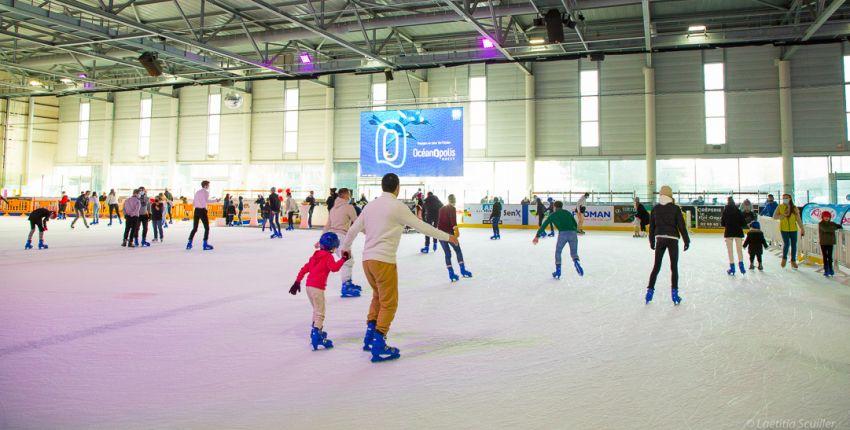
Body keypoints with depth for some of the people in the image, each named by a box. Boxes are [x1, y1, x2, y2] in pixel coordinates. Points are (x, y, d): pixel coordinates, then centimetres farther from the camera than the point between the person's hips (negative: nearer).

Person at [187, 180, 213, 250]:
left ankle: (189, 243, 6)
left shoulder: (197, 192, 16)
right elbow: (206, 200, -21)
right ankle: (205, 244, -4)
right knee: (206, 228, 1)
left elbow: (193, 203, 16)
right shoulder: (206, 192, -5)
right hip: (202, 210, -7)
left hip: (196, 210, 7)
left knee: (194, 228, 12)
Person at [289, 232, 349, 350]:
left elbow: (304, 268, 17)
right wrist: (343, 259, -16)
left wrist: (297, 282, 21)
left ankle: (316, 331, 38)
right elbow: (334, 267, -24)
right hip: (317, 288, -9)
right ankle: (317, 337, -17)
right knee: (320, 313, -8)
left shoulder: (316, 255, 17)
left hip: (309, 286, 9)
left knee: (317, 310, 25)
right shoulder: (328, 256, -6)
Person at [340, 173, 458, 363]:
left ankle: (370, 337, 27)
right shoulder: (398, 206, -8)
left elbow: (354, 229, 18)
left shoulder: (371, 205, 11)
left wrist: (345, 247, 36)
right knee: (389, 303, 3)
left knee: (378, 296, 25)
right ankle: (378, 347, 4)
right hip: (384, 261, -7)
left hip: (367, 259, 7)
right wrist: (447, 236, 6)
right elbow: (421, 226, -5)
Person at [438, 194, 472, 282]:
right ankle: (463, 270, 3)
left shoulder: (441, 209, 16)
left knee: (447, 253, 9)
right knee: (458, 250, 8)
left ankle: (451, 274, 3)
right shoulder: (452, 208, -5)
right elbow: (453, 219, -23)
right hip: (449, 233, -6)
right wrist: (456, 229, -35)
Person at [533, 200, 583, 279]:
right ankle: (576, 262, -20)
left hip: (563, 234, -2)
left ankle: (558, 271, 14)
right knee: (574, 253, 14)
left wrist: (537, 236, 23)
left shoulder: (553, 215, 20)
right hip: (573, 233, 2)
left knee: (558, 252, 19)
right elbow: (575, 224, 25)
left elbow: (543, 226, 20)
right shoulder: (568, 212, 26)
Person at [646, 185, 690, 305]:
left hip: (659, 239, 3)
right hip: (672, 239, -3)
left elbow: (651, 227, 8)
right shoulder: (675, 208, -6)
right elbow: (681, 226, -7)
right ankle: (674, 293, 5)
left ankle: (650, 290, 9)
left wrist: (652, 241, 18)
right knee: (674, 267, 5)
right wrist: (686, 240, 0)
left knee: (656, 266, 11)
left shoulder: (655, 209, 3)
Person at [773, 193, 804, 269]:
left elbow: (798, 219, 2)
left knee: (794, 245, 6)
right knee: (786, 244, -10)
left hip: (793, 229, 2)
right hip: (784, 229, -2)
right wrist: (783, 215, -16)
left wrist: (802, 229, -1)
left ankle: (793, 261, 20)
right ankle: (784, 258, 15)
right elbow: (774, 216, -1)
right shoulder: (779, 207, 1)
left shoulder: (794, 208, 2)